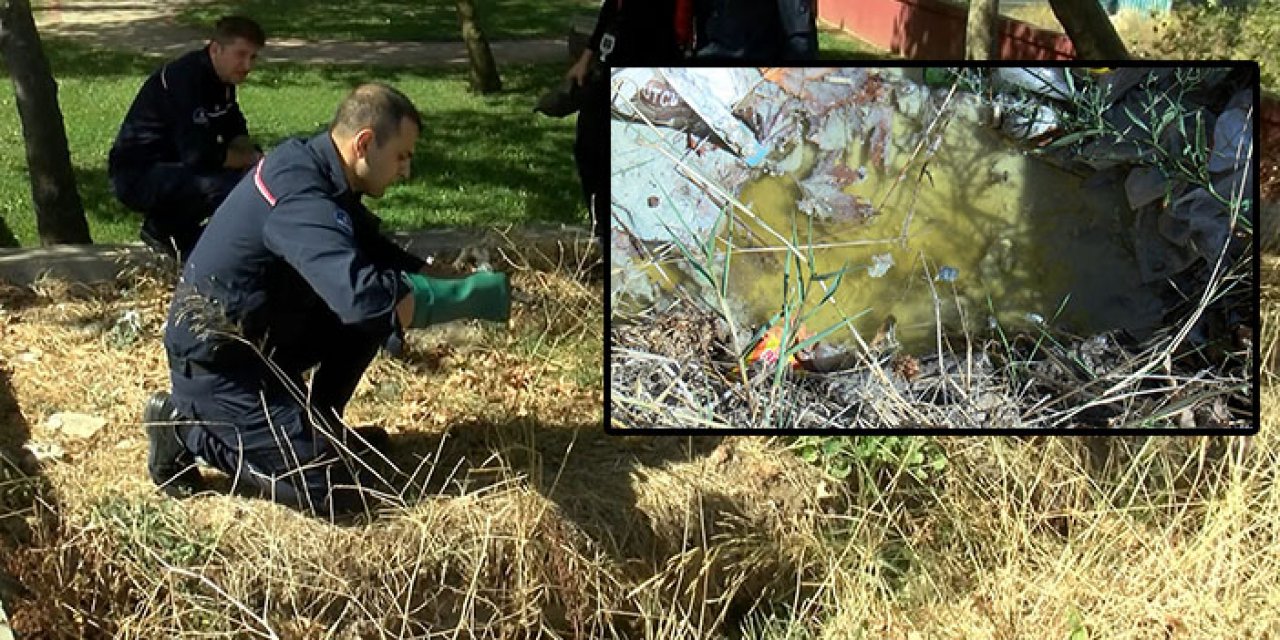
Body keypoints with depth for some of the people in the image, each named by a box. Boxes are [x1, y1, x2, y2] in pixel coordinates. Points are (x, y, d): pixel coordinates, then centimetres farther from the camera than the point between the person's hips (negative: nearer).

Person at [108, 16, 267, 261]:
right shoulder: (186, 79, -23)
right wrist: (251, 159, -15)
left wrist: (250, 154, -7)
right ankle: (163, 227, -4)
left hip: (173, 165, 10)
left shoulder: (222, 78, 6)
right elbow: (199, 154, -29)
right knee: (230, 184, -29)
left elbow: (236, 134, 16)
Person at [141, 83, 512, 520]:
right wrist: (482, 296, -31)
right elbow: (364, 297, -42)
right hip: (214, 359, -9)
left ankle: (318, 427, 14)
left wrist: (456, 285, -1)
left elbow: (378, 254, 15)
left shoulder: (313, 165, 0)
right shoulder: (301, 199, -29)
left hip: (258, 336, 9)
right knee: (332, 491, -14)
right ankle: (188, 425, -1)